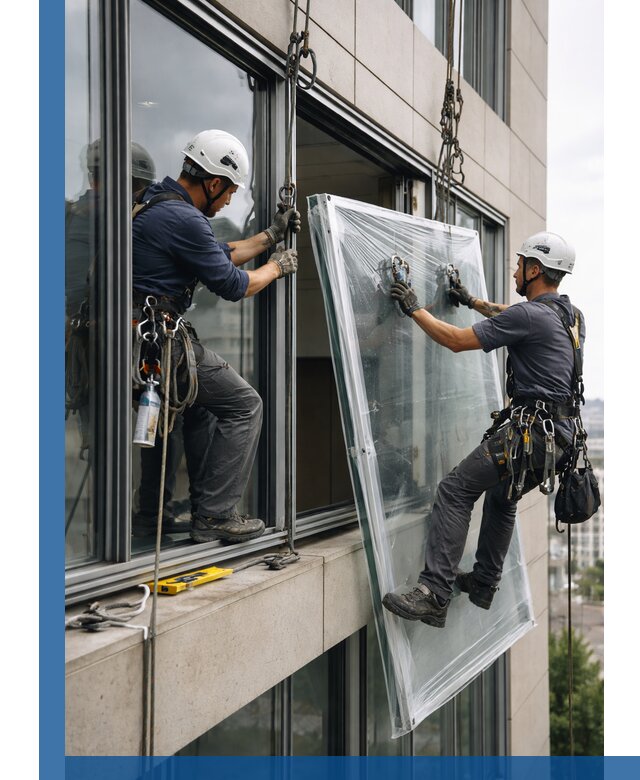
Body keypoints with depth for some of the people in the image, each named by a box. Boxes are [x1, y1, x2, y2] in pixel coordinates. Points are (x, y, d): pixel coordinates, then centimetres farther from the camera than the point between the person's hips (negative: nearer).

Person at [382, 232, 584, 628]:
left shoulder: (529, 316, -15)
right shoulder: (571, 315, 13)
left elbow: (457, 340, -13)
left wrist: (415, 309, -1)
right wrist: (473, 301, 42)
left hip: (530, 430, -10)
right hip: (561, 432, 10)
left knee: (454, 492, -11)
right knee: (502, 497, 27)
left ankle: (434, 596, -17)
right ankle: (483, 584, 36)